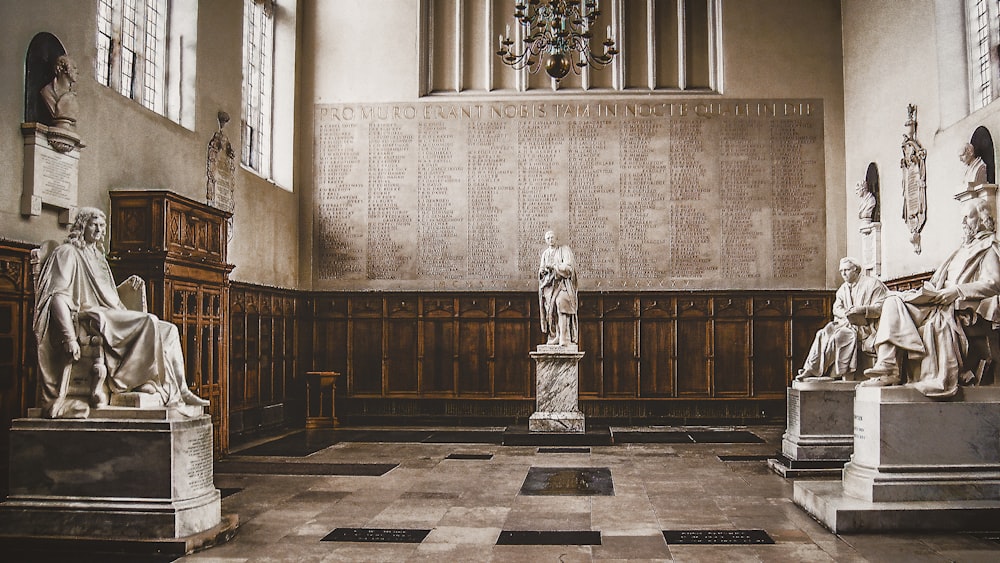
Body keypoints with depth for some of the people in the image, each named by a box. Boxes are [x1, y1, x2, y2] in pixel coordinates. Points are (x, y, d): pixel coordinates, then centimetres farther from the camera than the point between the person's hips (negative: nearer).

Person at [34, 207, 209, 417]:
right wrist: (70, 337, -26)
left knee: (169, 331, -7)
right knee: (149, 322, -29)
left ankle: (180, 390, -15)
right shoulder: (68, 253, -1)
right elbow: (58, 297, -14)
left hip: (112, 318, 9)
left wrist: (126, 285, 12)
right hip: (90, 316, -9)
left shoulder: (97, 256, 26)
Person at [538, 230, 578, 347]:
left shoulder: (564, 249, 2)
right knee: (551, 310, -5)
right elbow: (541, 271, 18)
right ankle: (555, 337, -2)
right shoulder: (545, 253, 18)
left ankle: (565, 338, -28)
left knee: (561, 305, -24)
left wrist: (553, 266, -14)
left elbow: (569, 266, -8)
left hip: (562, 283, -6)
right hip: (549, 284, 6)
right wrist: (542, 270, -5)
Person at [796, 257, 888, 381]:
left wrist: (862, 309, -22)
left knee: (839, 335, -30)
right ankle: (811, 368, -29)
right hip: (845, 323, 7)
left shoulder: (872, 283, 2)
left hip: (864, 326, -6)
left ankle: (813, 369, -28)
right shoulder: (843, 288, 22)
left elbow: (880, 307, -7)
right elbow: (836, 308, 11)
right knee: (823, 334, -21)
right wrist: (846, 313, -11)